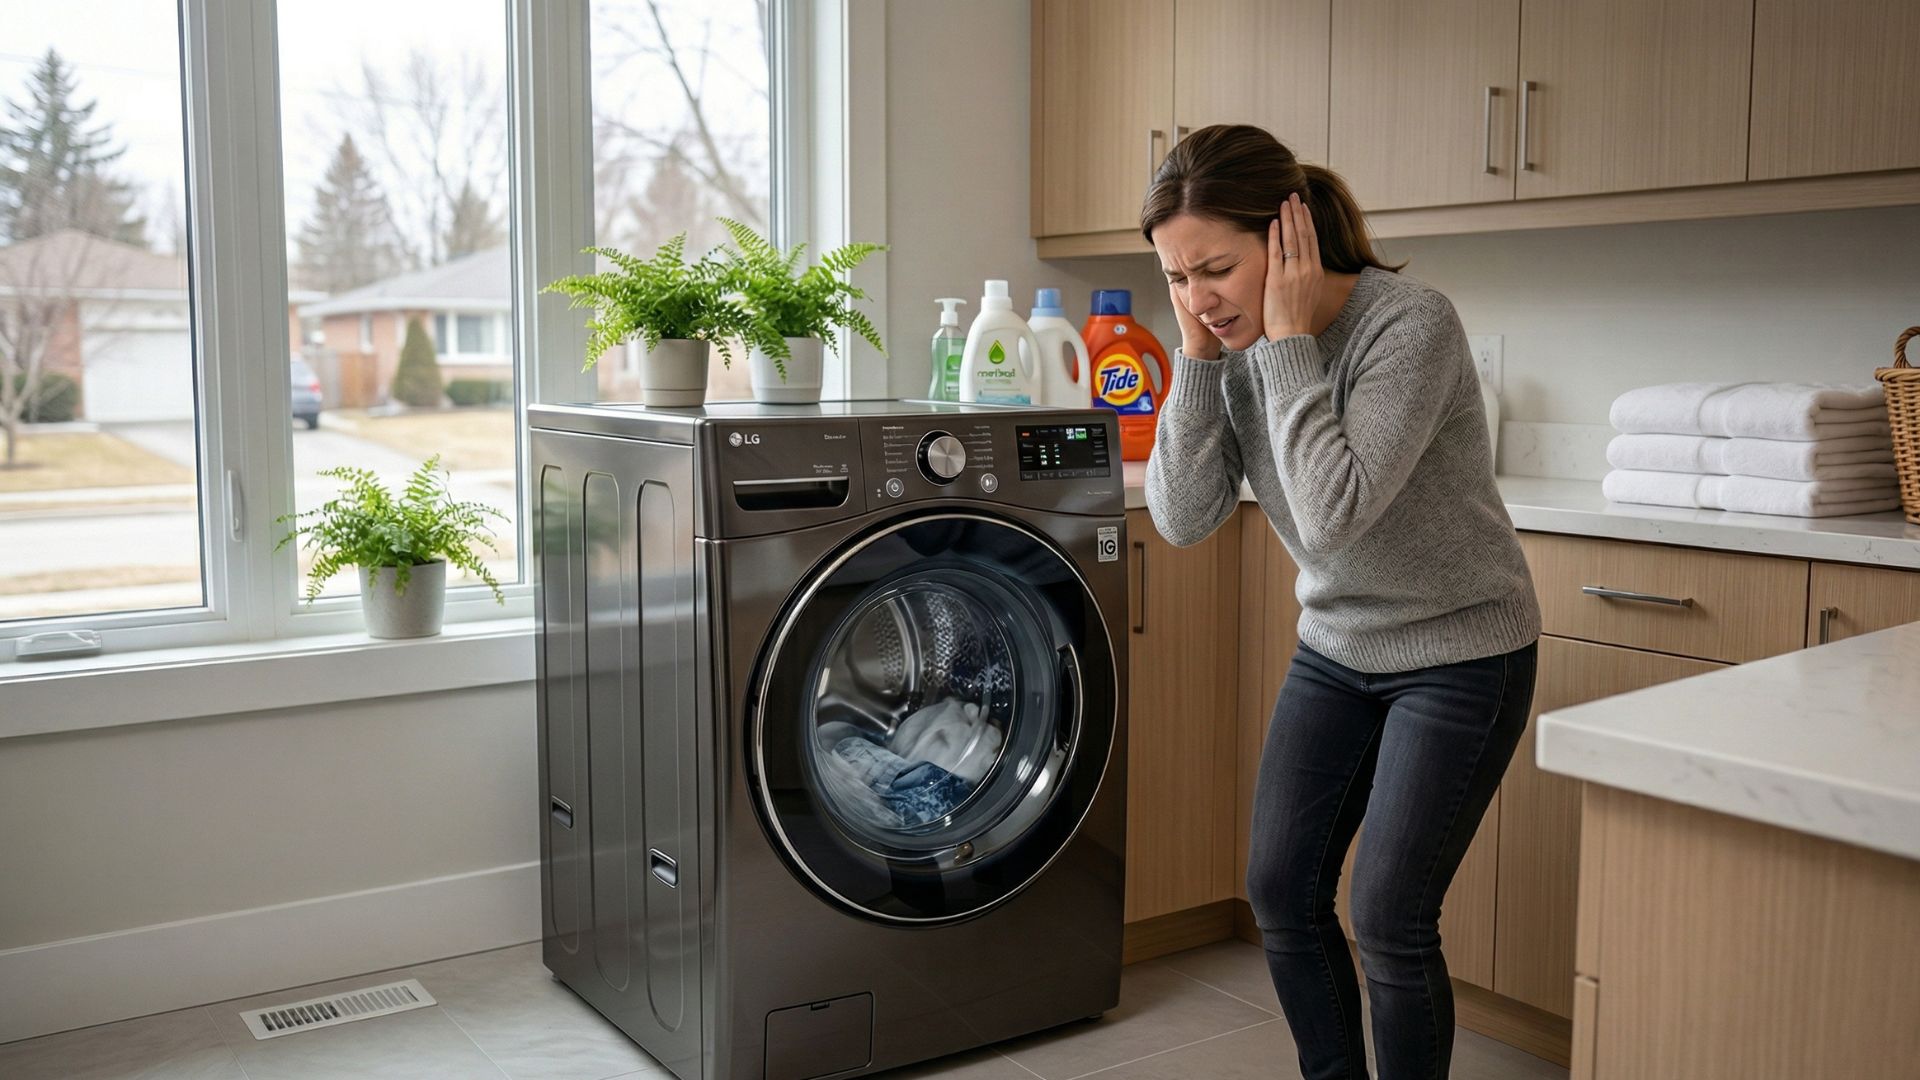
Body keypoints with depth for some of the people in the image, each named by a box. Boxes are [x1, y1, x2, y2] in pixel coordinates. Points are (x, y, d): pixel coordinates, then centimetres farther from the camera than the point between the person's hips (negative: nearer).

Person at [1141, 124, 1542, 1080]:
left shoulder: (1409, 325, -26)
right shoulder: (1235, 343, -6)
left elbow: (1332, 517, -35)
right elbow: (1182, 519, -12)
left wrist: (1288, 340, -31)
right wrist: (1199, 355, -20)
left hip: (1459, 652, -6)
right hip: (1337, 648, 6)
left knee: (1389, 920, -4)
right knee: (1281, 892, 9)